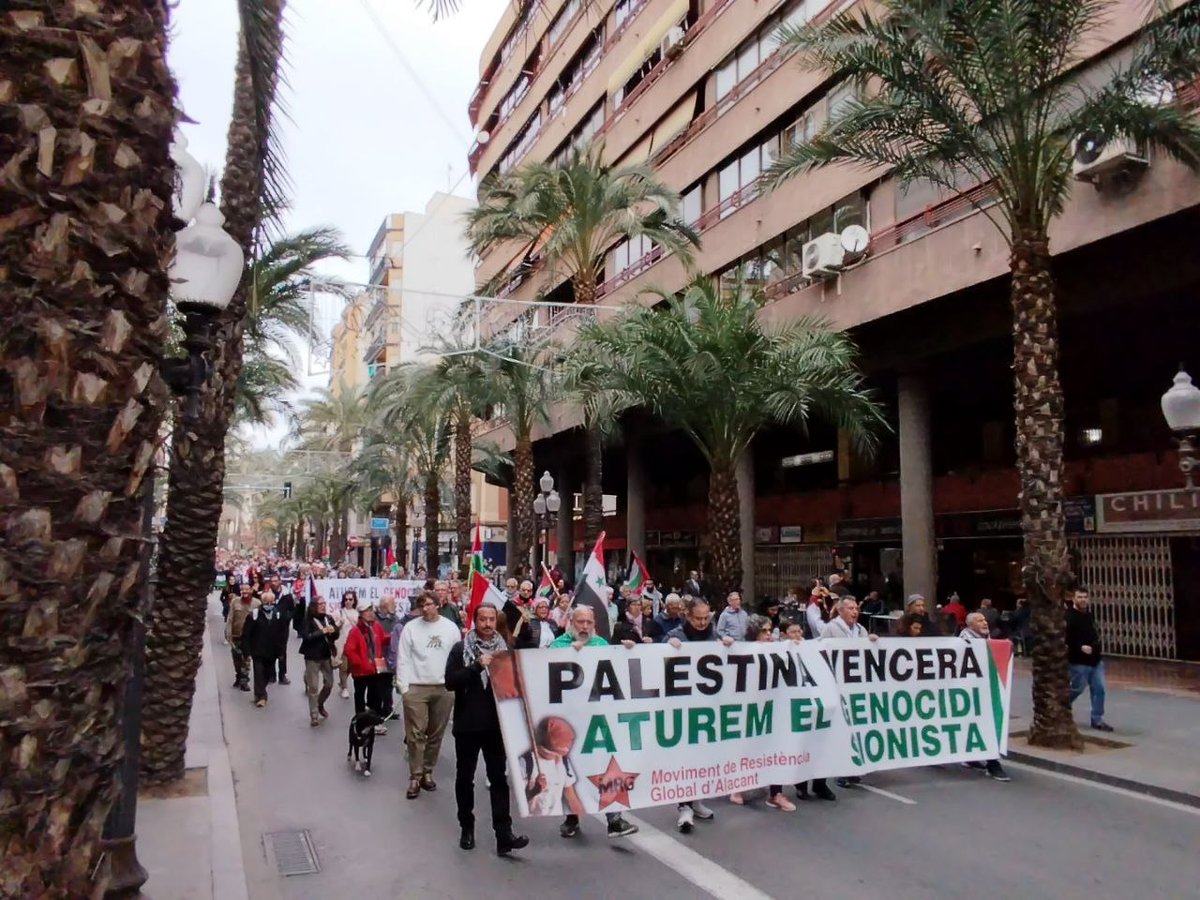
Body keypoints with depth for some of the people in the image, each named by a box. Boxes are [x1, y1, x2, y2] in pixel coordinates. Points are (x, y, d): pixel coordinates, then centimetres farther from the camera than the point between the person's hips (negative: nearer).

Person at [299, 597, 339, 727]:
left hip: (326, 655, 5)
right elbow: (306, 636, -22)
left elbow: (336, 635, 8)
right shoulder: (308, 620, -11)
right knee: (313, 687, 0)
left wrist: (333, 631, -14)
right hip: (312, 657, -5)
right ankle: (314, 716, 8)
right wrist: (322, 631, -25)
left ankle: (320, 705, 37)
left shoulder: (329, 618, 3)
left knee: (329, 684, 11)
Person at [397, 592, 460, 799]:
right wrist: (404, 687, -7)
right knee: (416, 734, -3)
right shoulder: (411, 627, -1)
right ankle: (415, 777, 6)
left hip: (444, 688, 2)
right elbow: (403, 659, -1)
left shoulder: (451, 628, 3)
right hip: (416, 688, -2)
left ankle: (427, 772, 23)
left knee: (436, 734, 10)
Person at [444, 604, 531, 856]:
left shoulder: (504, 649, 7)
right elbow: (450, 681, -12)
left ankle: (504, 834, 0)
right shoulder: (460, 649, -2)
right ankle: (467, 828, 25)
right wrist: (477, 666, -21)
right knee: (465, 777, 10)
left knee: (499, 778, 1)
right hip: (467, 723, -1)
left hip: (496, 723, 1)